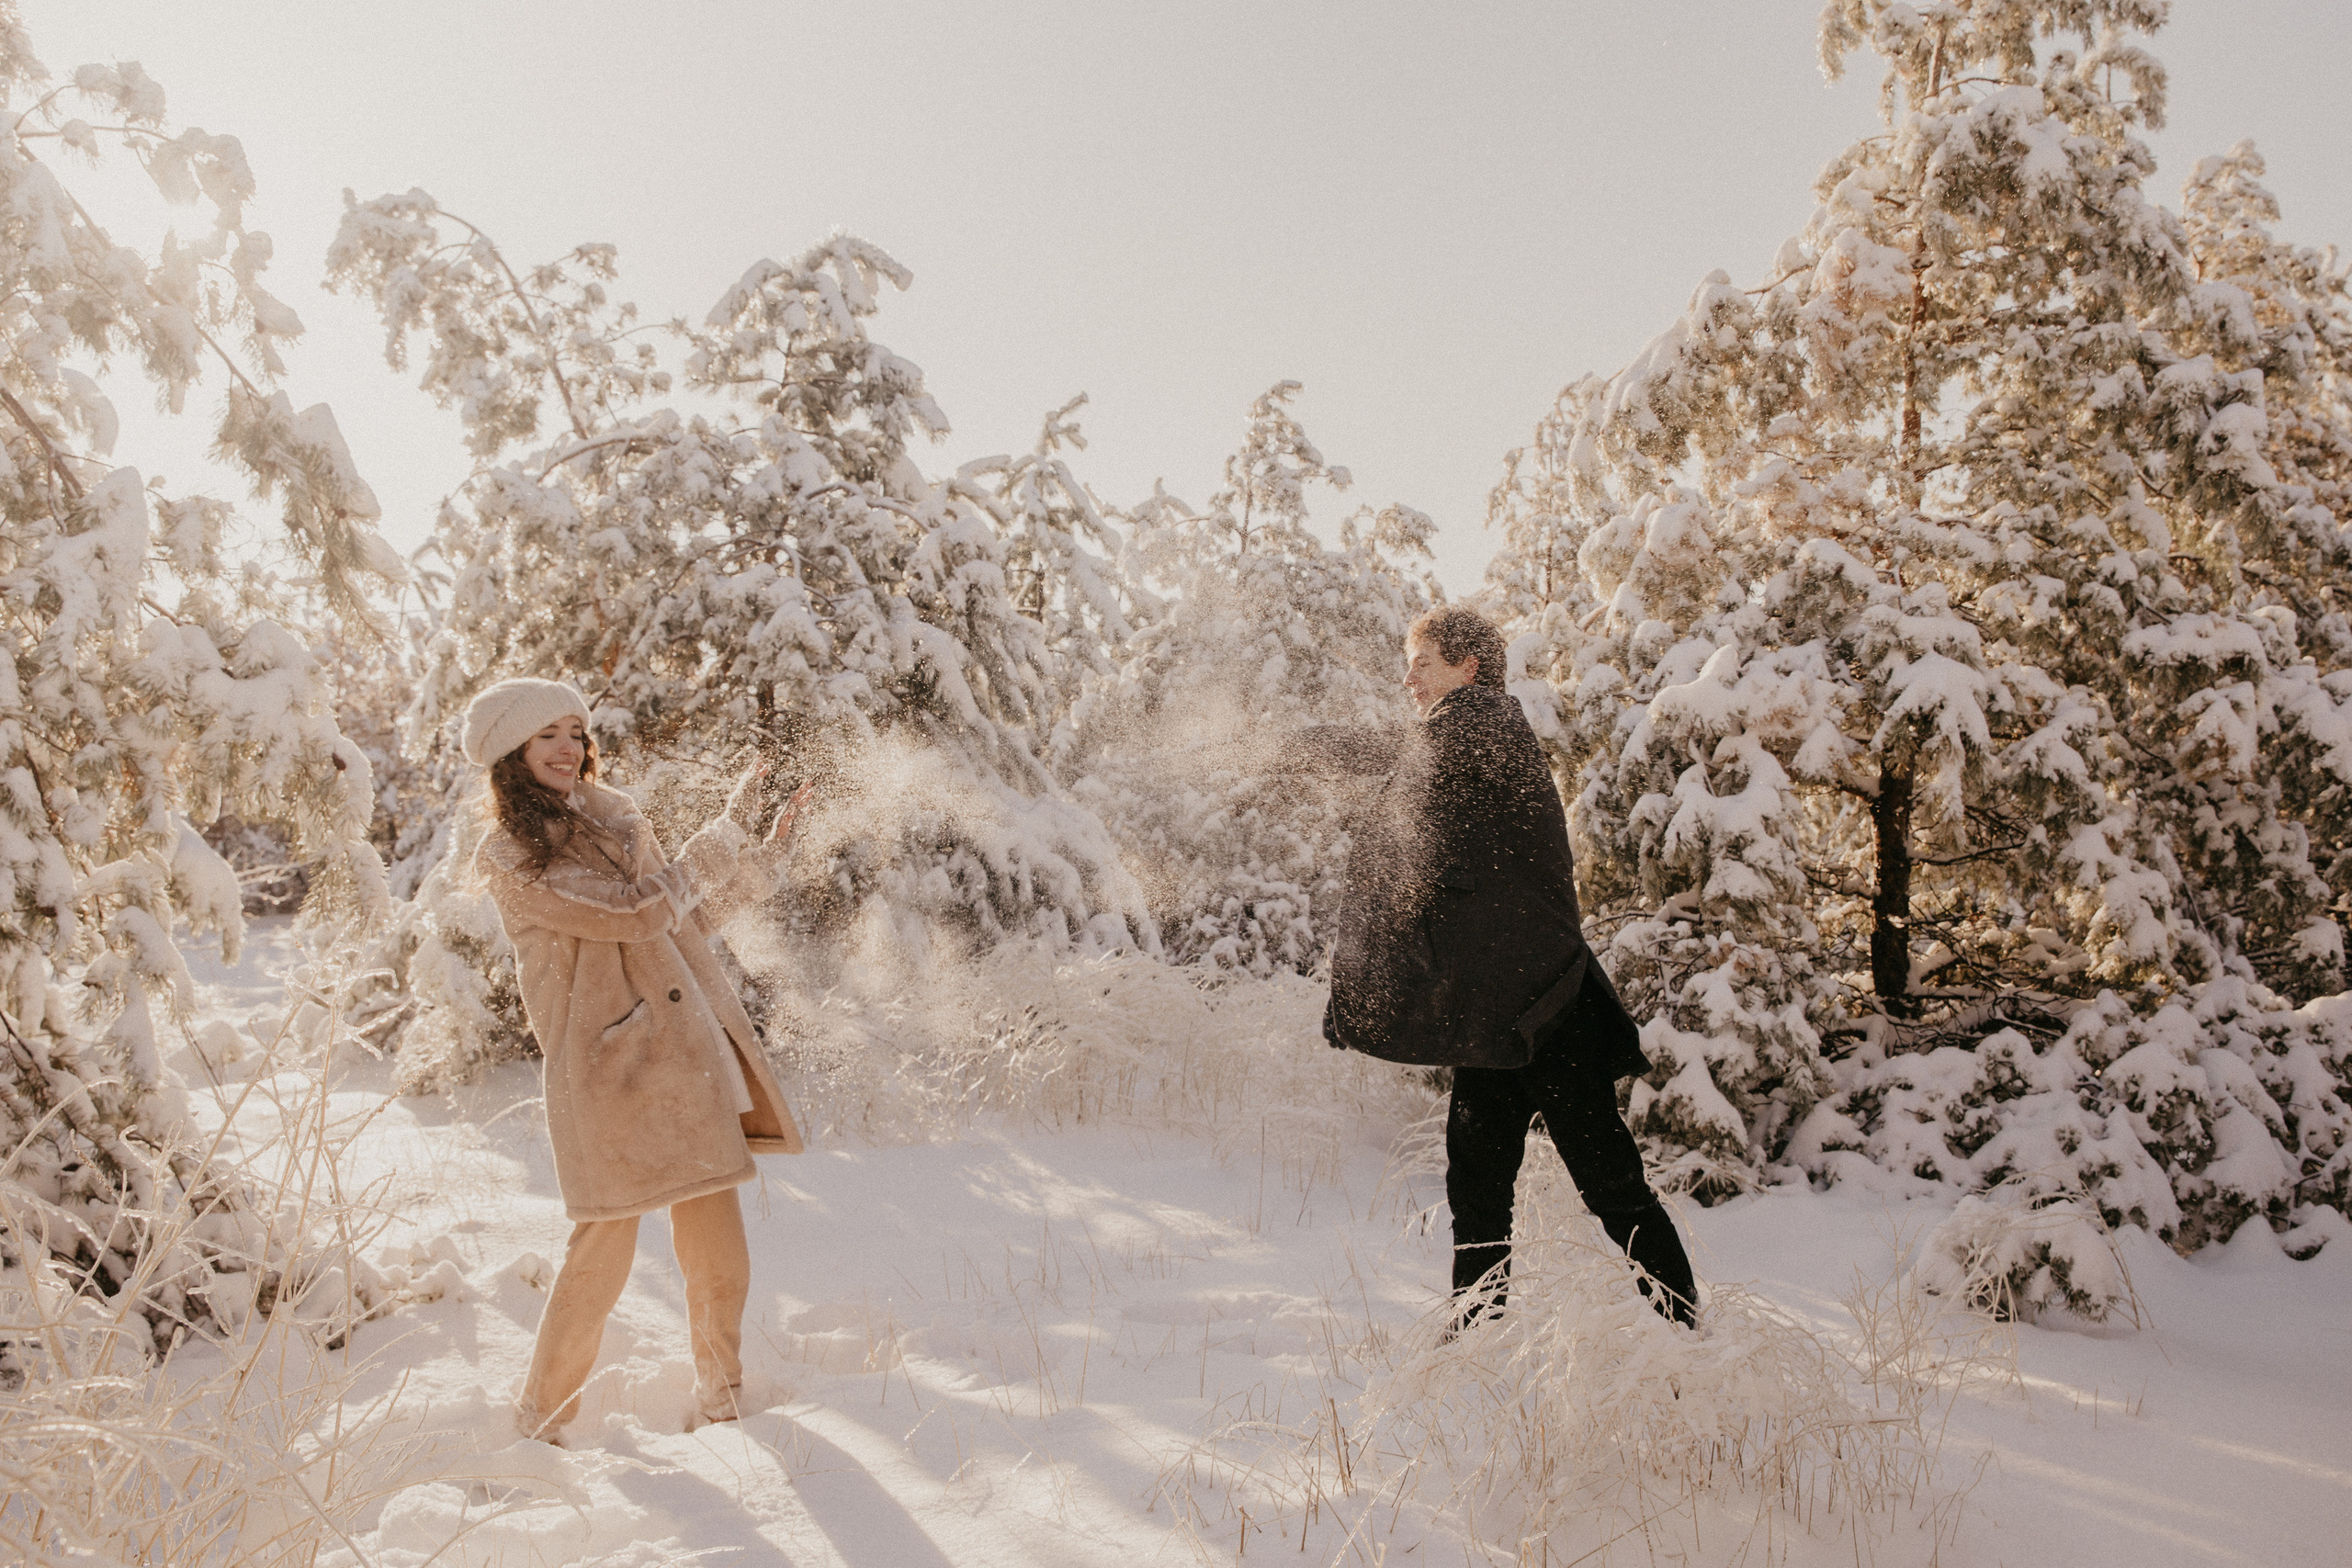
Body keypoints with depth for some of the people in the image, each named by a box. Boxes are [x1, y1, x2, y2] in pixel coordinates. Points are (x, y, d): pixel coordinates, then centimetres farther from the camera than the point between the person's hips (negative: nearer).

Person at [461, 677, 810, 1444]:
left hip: (686, 1059, 6)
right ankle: (543, 1418, 21)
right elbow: (639, 913, -17)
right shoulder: (512, 857, -7)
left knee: (719, 1256, 8)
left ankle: (720, 1400, 28)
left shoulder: (613, 819, 14)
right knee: (602, 1254, 0)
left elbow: (684, 923, 21)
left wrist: (767, 854, 14)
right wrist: (725, 834, -9)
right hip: (604, 1072, -6)